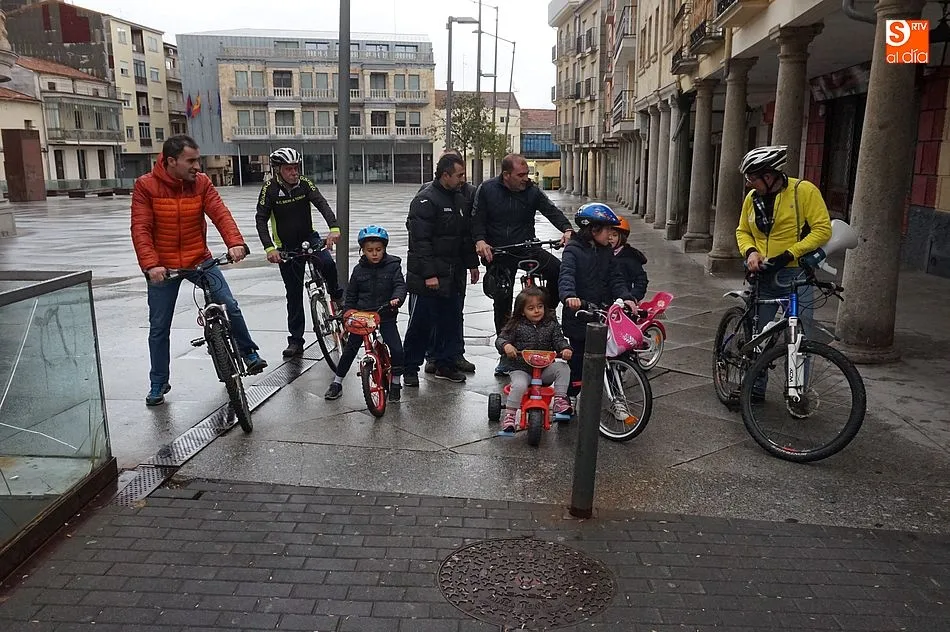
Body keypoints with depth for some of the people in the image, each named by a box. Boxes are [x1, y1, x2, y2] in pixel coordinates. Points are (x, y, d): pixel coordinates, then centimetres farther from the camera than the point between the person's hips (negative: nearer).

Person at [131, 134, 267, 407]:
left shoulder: (201, 182, -5)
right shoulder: (145, 185, -12)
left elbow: (220, 213, -17)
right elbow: (140, 229, -17)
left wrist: (235, 242, -35)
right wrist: (151, 265, -31)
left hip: (199, 260, 1)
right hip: (163, 267, -1)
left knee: (230, 306, -9)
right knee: (159, 328, 7)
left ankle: (249, 353, 15)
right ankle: (158, 384, 23)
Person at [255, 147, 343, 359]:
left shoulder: (305, 183, -8)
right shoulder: (270, 188, -12)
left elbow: (322, 204, -21)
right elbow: (261, 220, -15)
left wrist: (334, 228, -39)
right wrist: (269, 248, -30)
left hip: (309, 238, 1)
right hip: (286, 247, -1)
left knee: (328, 263, -30)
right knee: (294, 293, 3)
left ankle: (337, 297, -1)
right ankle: (295, 340, 13)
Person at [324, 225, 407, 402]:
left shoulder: (392, 266, -2)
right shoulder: (359, 270, 3)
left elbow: (400, 285, -10)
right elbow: (351, 294, 10)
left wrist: (397, 299, -30)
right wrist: (347, 312, 1)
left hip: (385, 317, -1)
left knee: (397, 350, -13)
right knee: (349, 350, 5)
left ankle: (395, 383, 9)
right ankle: (337, 383, 20)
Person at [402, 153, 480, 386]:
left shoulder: (459, 199, 15)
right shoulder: (425, 200, -13)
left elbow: (466, 235, 24)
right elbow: (420, 240, -18)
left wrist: (472, 263, 20)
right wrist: (429, 274, -22)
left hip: (453, 276, 8)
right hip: (427, 278, -8)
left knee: (451, 321, 11)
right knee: (421, 323, 0)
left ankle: (445, 364, 24)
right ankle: (410, 368, 12)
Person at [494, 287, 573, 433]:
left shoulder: (551, 325, 6)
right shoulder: (516, 326, -1)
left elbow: (559, 340, 1)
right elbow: (500, 339, -5)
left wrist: (565, 349, -23)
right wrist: (506, 345, -29)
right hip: (521, 369, -3)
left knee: (563, 368, -21)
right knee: (519, 385, -32)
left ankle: (559, 400, -12)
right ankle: (509, 415, -19)